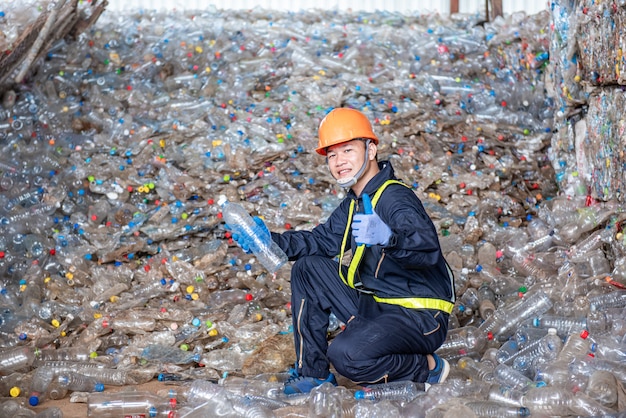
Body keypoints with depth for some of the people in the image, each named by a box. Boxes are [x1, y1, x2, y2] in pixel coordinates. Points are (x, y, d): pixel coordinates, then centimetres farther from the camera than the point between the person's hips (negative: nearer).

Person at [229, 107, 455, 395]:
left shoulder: (395, 197, -20)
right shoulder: (355, 203, 10)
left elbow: (429, 248, -36)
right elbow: (322, 240, 14)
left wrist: (387, 237, -55)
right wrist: (270, 241, 1)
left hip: (420, 316, -9)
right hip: (378, 304, 9)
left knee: (346, 354, -31)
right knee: (307, 268, 6)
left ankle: (426, 370, -3)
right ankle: (313, 372, 10)